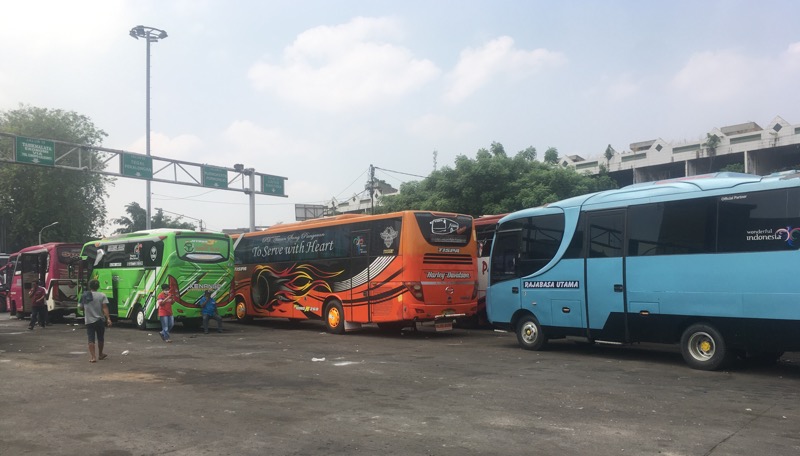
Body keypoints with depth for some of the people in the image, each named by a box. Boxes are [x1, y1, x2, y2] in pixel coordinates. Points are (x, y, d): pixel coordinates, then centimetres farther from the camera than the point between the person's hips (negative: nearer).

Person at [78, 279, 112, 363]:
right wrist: (108, 319, -18)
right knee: (100, 338, 16)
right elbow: (105, 308, -15)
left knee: (91, 339, 1)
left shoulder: (84, 296, 1)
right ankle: (100, 354, 30)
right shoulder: (102, 296, -7)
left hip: (89, 321, 1)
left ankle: (93, 357, -8)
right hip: (100, 320, -1)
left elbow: (80, 307, 9)